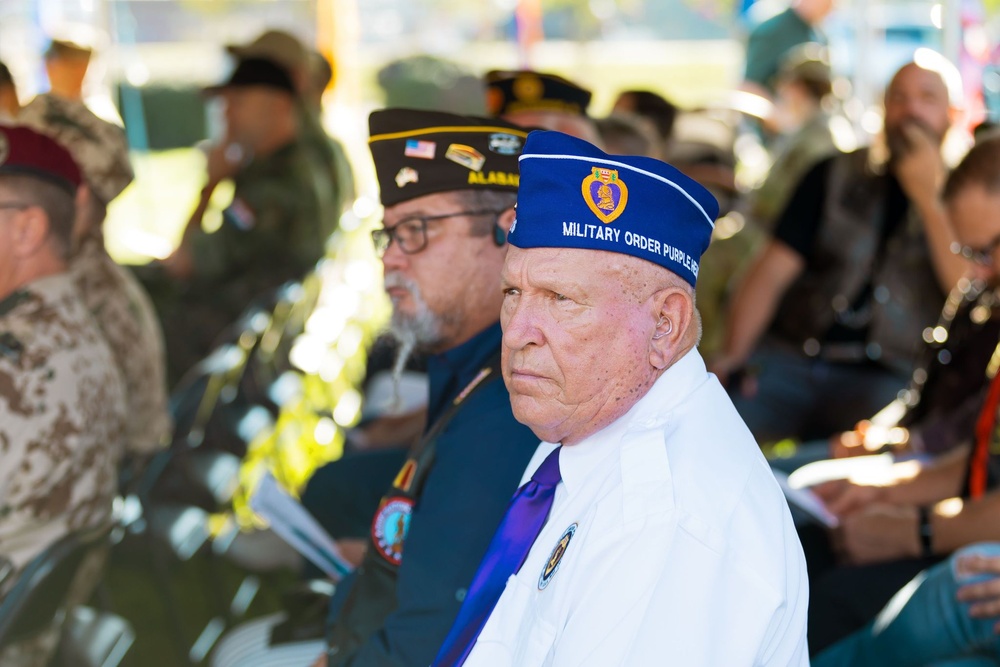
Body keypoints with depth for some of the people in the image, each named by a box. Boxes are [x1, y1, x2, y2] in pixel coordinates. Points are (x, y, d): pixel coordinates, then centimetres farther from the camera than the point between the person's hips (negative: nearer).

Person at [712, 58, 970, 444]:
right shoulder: (838, 176, 14)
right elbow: (772, 271, 5)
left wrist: (927, 196, -9)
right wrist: (733, 353, -10)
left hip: (884, 378, -1)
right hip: (790, 357, 2)